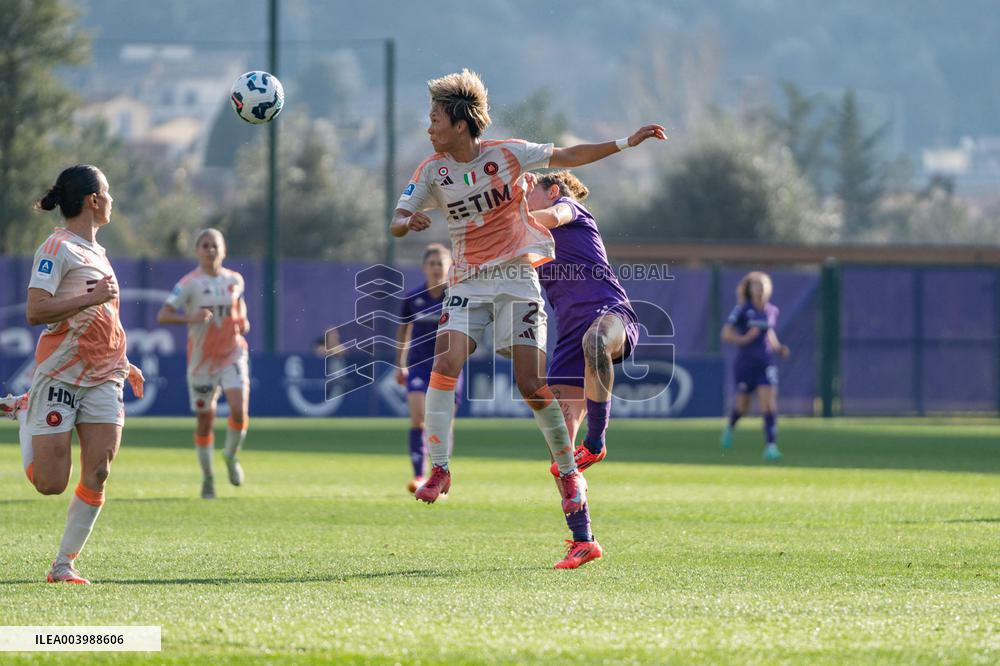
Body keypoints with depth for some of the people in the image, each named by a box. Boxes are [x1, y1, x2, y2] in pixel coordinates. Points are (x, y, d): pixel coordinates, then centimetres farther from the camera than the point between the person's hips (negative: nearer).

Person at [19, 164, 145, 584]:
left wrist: (122, 363, 24)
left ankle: (64, 564, 1)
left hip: (103, 378, 7)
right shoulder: (57, 248, -9)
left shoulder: (97, 252, 17)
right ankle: (24, 414, 25)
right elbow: (35, 312, -19)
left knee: (97, 474, -8)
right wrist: (92, 297, -22)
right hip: (60, 373, -7)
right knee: (50, 483, -5)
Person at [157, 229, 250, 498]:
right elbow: (163, 316, -15)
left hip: (233, 355, 2)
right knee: (205, 420, 5)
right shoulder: (190, 283, -9)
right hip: (202, 359, -2)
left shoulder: (235, 280, 4)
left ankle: (231, 456, 11)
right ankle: (207, 476, 22)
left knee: (239, 411, -17)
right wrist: (191, 318, -31)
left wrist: (243, 321, 5)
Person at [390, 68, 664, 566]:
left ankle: (569, 473, 10)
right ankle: (438, 469, -12)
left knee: (532, 386, -7)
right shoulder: (433, 171, 0)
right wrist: (408, 222, -26)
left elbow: (569, 157, 5)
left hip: (516, 279, -2)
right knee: (445, 364, -20)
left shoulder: (507, 154, -5)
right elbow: (397, 221, -2)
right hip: (468, 283, 2)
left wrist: (626, 143, 0)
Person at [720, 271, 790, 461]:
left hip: (766, 363, 3)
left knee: (769, 404, -12)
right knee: (742, 406, 11)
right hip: (745, 363, -3)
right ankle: (730, 427, 45)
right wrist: (745, 339, -25)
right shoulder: (742, 310, -9)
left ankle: (771, 446, -14)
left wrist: (779, 348, 7)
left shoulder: (772, 311, 5)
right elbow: (726, 334, -10)